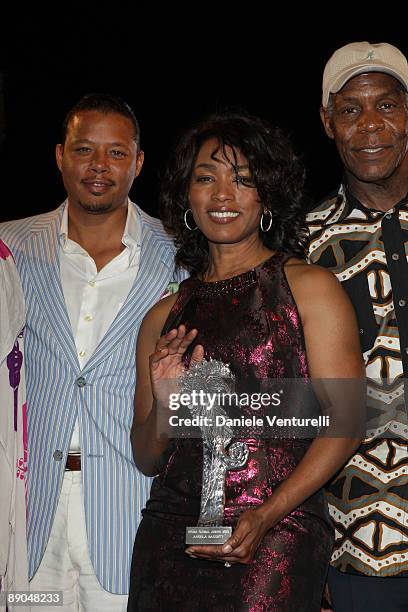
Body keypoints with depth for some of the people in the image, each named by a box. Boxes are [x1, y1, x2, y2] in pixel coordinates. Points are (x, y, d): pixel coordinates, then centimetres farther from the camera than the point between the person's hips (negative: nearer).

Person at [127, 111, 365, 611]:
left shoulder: (309, 286, 0)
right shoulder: (164, 316, 11)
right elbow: (147, 459, 14)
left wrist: (266, 515, -16)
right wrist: (164, 404, -7)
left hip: (276, 538, -3)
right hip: (169, 532, 3)